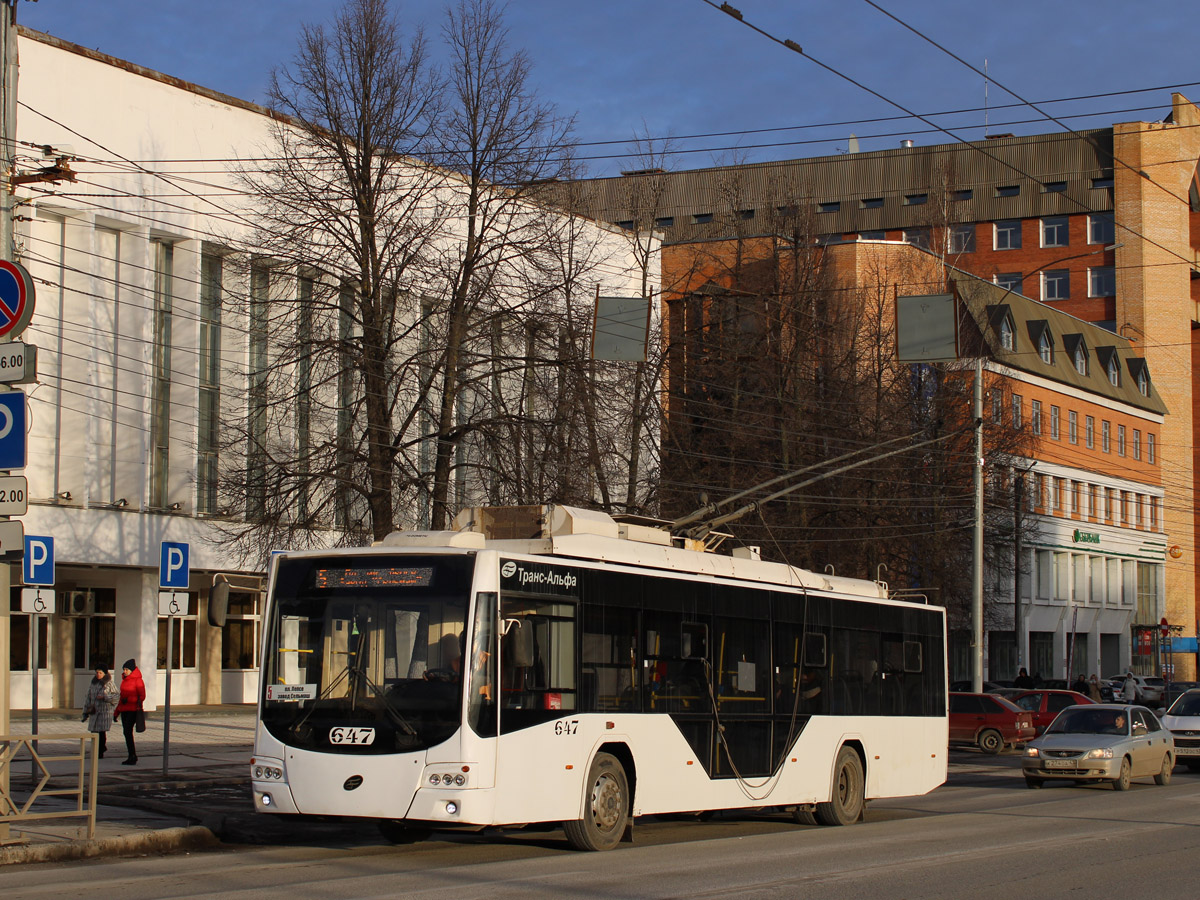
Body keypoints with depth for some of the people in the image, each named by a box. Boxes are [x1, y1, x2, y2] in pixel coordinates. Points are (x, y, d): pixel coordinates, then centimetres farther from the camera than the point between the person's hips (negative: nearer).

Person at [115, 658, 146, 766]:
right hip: (124, 709, 8)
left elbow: (142, 696, -12)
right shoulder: (124, 680, 16)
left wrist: (128, 699, -22)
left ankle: (133, 756, -13)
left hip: (133, 709, -8)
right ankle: (132, 757, 13)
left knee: (128, 732, -15)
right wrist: (117, 711, 23)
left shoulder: (137, 680, -8)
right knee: (126, 732, 7)